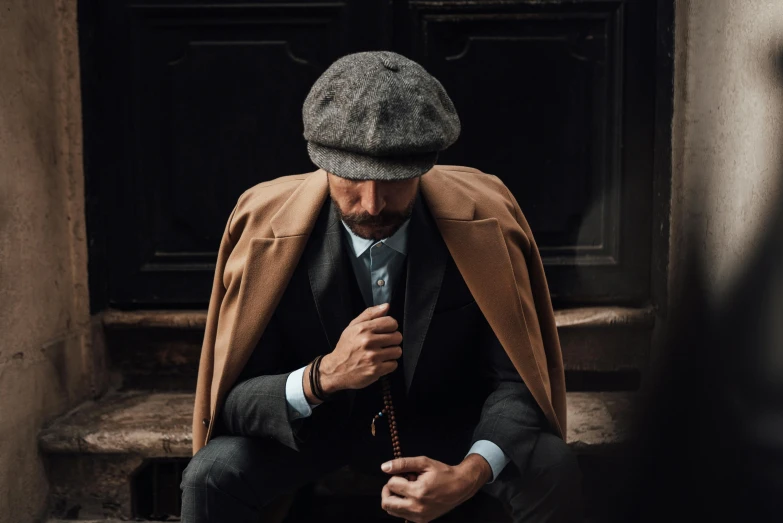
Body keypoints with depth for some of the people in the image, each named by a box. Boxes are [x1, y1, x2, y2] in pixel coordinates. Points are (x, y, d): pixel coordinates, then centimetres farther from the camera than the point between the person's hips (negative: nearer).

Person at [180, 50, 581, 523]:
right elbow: (230, 398, -18)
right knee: (211, 478, -27)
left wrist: (471, 474, -35)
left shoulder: (480, 223, -21)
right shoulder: (269, 231, -22)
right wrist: (323, 376, -38)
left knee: (554, 475, -25)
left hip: (445, 425, 1)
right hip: (312, 425, 0)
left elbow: (514, 380, -15)